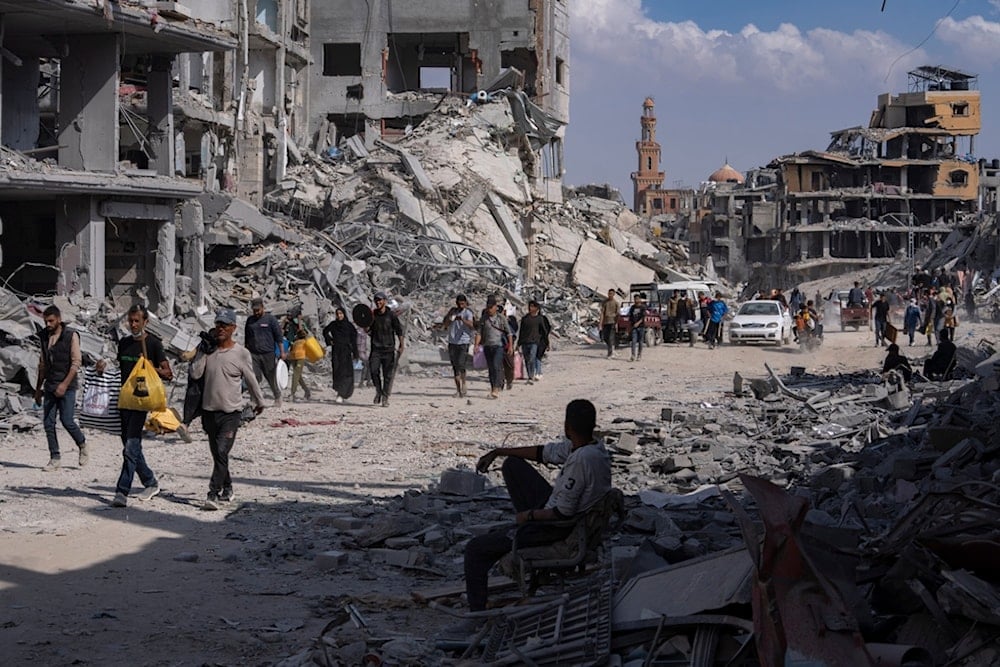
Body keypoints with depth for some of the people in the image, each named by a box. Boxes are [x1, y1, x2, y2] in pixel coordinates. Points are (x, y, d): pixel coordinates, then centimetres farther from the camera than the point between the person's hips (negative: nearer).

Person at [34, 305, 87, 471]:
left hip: (67, 387, -6)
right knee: (48, 423, 1)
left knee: (67, 421, -10)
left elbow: (77, 362, -11)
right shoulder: (44, 337, 11)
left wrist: (65, 384, -19)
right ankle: (55, 458, 8)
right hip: (49, 387, 6)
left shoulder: (71, 336, -6)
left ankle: (83, 447, 15)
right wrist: (38, 388, 18)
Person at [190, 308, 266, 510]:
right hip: (209, 410, 5)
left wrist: (259, 402, 17)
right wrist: (202, 352, -8)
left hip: (231, 412, -4)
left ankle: (214, 493, -20)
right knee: (217, 453, 13)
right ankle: (227, 488, 27)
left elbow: (251, 380, 6)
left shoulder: (241, 353, -5)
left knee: (222, 452, -16)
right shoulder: (207, 349, 5)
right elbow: (195, 374, -3)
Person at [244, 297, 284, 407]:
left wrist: (282, 352, -6)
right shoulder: (250, 320, 13)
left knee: (271, 377, 6)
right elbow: (246, 338, 22)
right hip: (253, 354, 3)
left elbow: (278, 336, -1)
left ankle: (278, 397, 25)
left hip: (268, 354, -3)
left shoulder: (271, 319, 0)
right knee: (254, 378, -6)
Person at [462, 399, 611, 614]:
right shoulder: (594, 446, -3)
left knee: (475, 549, -1)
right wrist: (497, 452, 13)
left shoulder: (581, 460, -32)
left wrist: (530, 514, -11)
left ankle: (477, 615, 6)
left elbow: (563, 513, -28)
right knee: (512, 464, 20)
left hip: (558, 529, -9)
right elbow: (545, 452, 10)